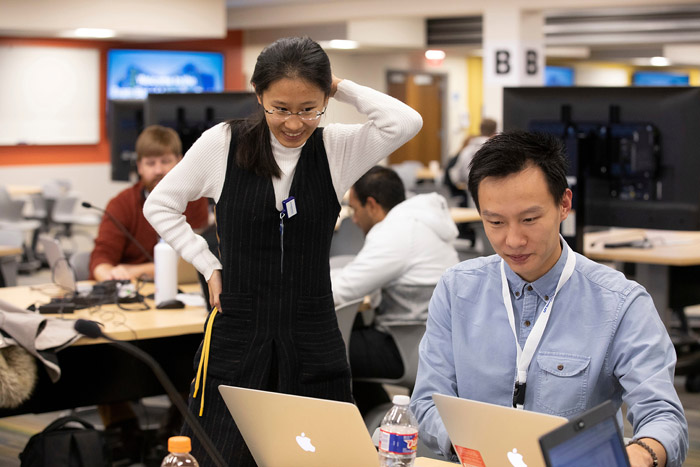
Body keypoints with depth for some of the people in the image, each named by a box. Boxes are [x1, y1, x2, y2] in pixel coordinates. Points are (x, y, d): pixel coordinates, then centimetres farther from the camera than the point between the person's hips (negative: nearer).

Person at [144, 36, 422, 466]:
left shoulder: (338, 148, -1)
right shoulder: (222, 144, -2)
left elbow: (406, 122, -19)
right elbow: (159, 206, 9)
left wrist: (342, 87, -8)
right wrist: (209, 265, 2)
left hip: (313, 340, 1)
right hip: (237, 334, 0)